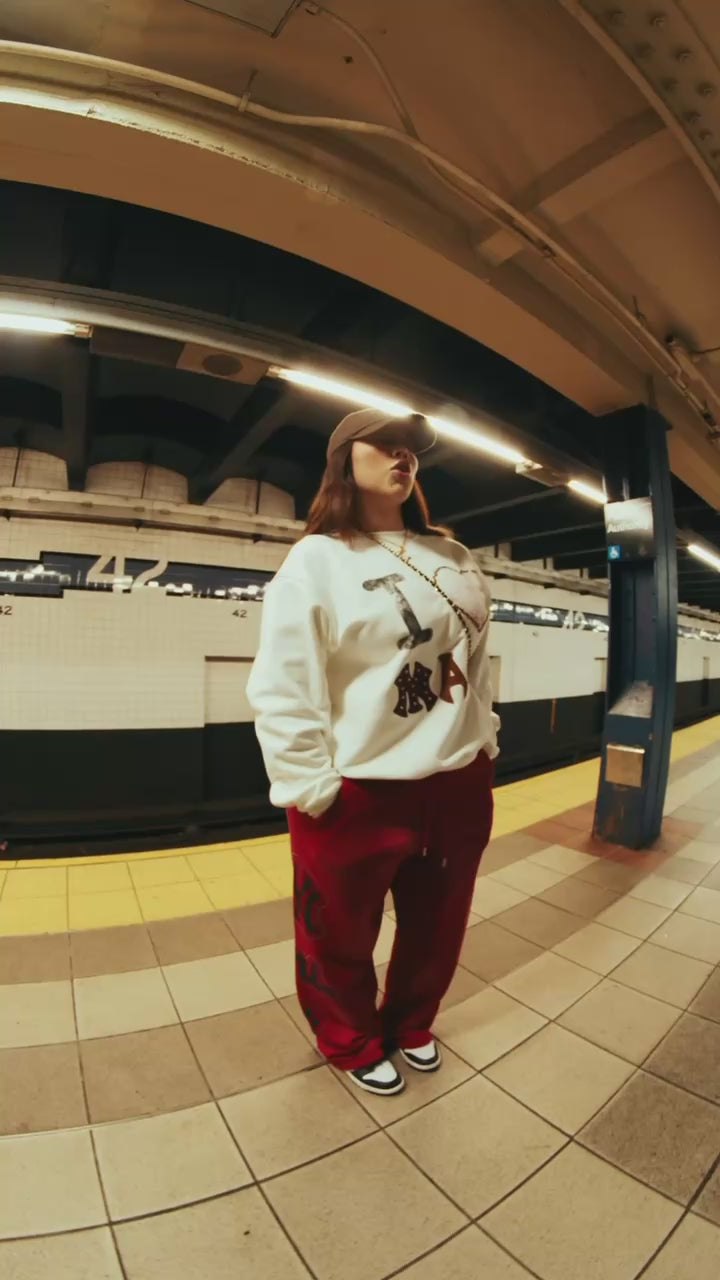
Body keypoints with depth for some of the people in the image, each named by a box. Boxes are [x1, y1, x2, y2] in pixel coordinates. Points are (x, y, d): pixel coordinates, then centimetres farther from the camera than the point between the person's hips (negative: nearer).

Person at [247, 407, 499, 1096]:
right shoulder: (318, 558, -10)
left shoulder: (451, 556, 8)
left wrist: (484, 740, 13)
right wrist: (312, 787, -16)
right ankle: (355, 1045, 51)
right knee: (341, 938, 18)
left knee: (436, 928, 25)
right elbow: (280, 687, -15)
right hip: (358, 793, -5)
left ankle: (411, 1025, 56)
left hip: (458, 782, 6)